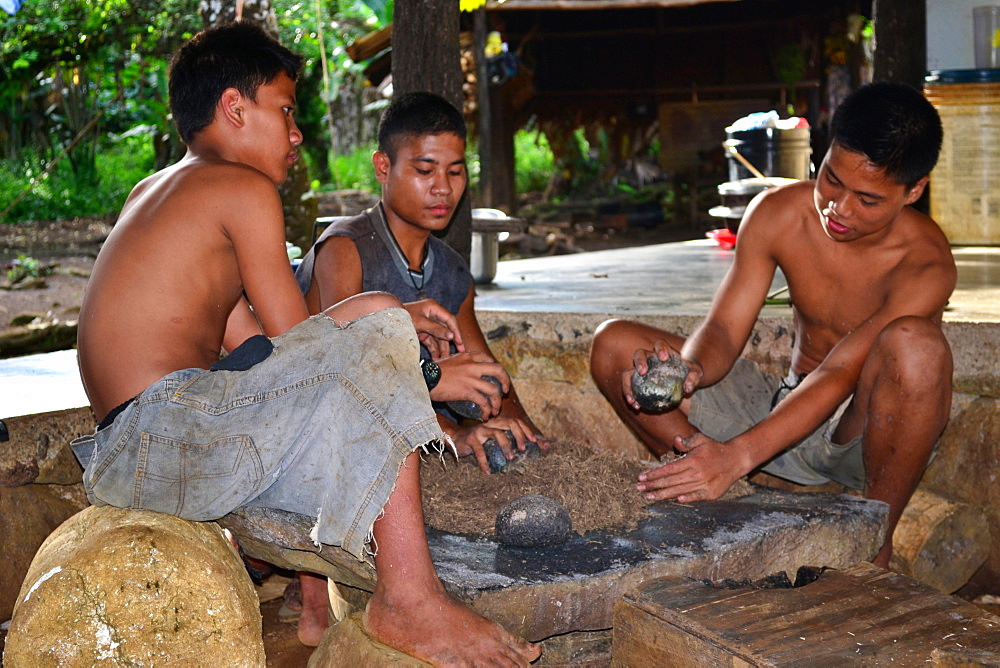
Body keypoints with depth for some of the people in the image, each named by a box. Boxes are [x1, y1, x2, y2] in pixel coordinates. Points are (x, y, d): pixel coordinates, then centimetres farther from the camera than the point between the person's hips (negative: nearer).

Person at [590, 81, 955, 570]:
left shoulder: (925, 264, -23)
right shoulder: (778, 214, -9)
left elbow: (837, 376, -31)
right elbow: (724, 330, -11)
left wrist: (735, 456, -42)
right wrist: (689, 370, -35)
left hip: (863, 435, -4)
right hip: (789, 408, 4)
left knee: (915, 343, -39)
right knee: (614, 346, -10)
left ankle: (876, 548, -22)